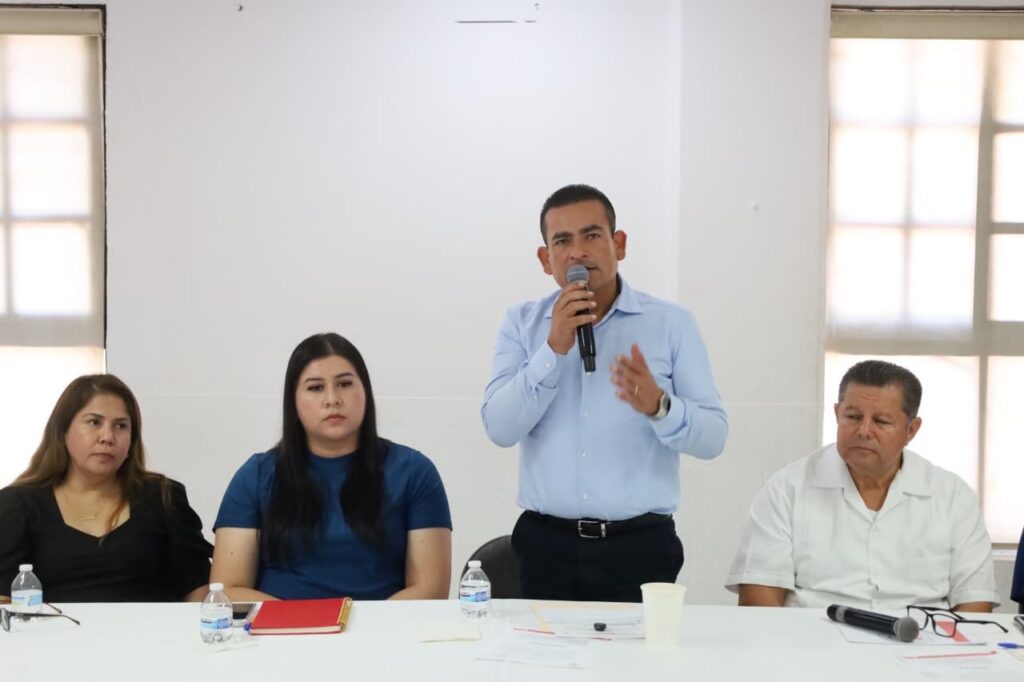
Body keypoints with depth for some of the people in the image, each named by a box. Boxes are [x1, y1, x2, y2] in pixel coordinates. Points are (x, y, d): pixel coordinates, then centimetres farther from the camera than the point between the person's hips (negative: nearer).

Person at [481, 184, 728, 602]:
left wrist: (658, 406, -22)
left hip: (640, 546, -1)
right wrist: (554, 348, -15)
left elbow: (713, 437, -2)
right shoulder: (522, 324, 5)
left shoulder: (671, 323, 1)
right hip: (546, 545, 1)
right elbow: (499, 428, -6)